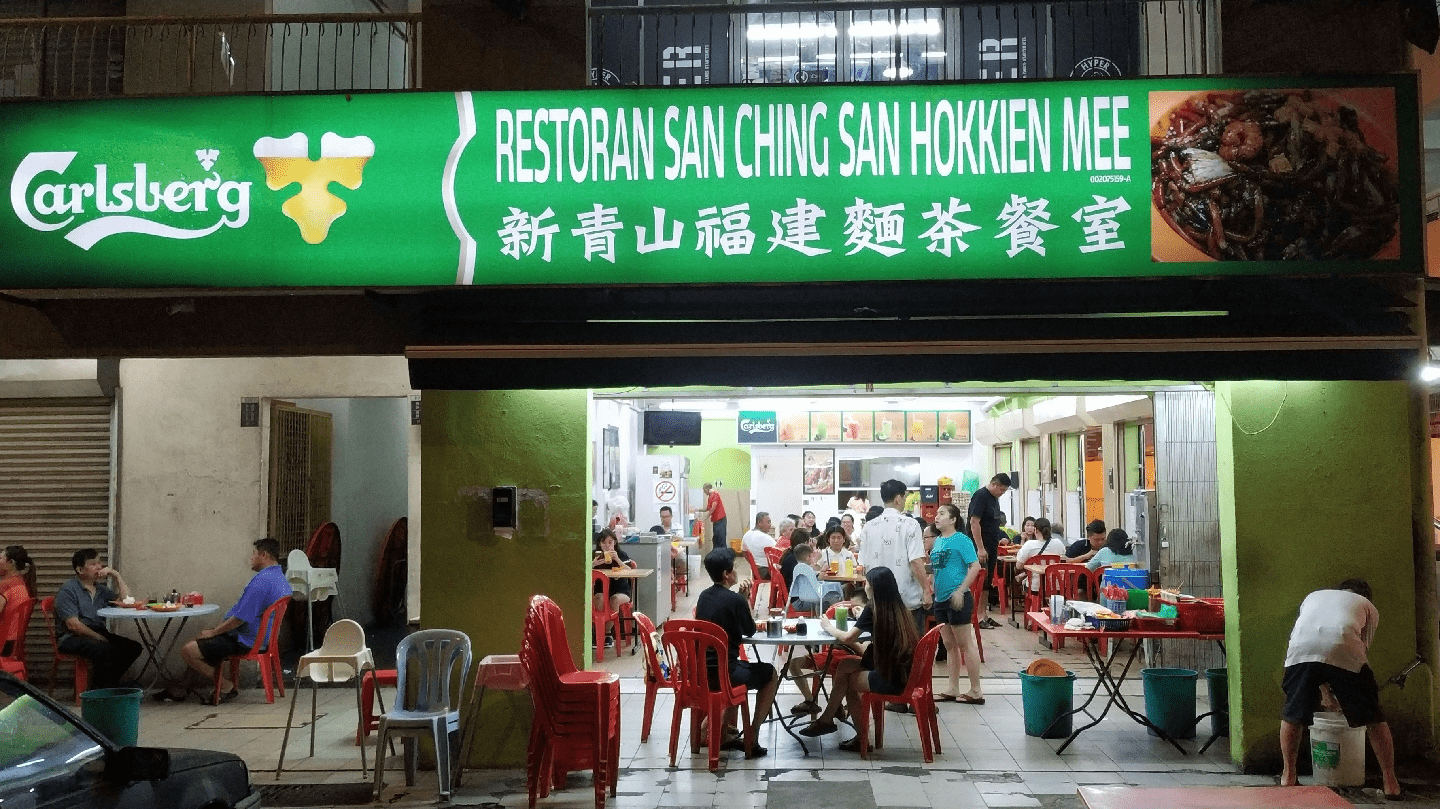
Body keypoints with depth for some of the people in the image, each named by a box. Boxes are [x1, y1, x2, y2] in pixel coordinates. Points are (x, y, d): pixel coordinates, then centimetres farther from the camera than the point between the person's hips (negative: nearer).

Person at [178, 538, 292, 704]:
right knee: (202, 641, 26)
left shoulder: (262, 581, -23)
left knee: (188, 651, -11)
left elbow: (241, 617, -25)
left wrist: (213, 632, -11)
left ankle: (227, 687, -2)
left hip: (245, 641, -11)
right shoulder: (281, 579, 11)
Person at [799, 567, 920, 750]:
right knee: (845, 665, 15)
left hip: (891, 678, -8)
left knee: (848, 680, 15)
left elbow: (848, 638, -7)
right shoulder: (900, 609, 10)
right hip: (905, 671, 8)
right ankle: (827, 719, 19)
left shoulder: (874, 610, -11)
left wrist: (829, 627, 9)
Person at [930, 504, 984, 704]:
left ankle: (976, 691, 4)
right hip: (941, 598, 8)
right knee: (949, 646, 13)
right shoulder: (937, 541, 13)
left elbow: (975, 566, -16)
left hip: (957, 598, -8)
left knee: (965, 644, -2)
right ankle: (953, 690, 20)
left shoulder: (961, 540, -11)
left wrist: (960, 591, -20)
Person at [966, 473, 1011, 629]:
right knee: (981, 581, -8)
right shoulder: (980, 496, -14)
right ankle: (980, 616, -5)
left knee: (988, 581, 12)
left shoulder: (994, 498, 15)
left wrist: (998, 540, 16)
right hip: (981, 547, -9)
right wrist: (980, 548, -22)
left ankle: (985, 615, 17)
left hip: (991, 546, 9)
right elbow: (974, 522, -20)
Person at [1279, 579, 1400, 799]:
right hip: (1343, 650, -2)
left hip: (1301, 649, 2)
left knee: (1291, 716, 20)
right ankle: (1391, 783, 20)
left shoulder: (1313, 597, 41)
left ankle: (1288, 776, 26)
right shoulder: (1368, 607, 34)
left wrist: (1324, 689, 43)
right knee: (1374, 719, 16)